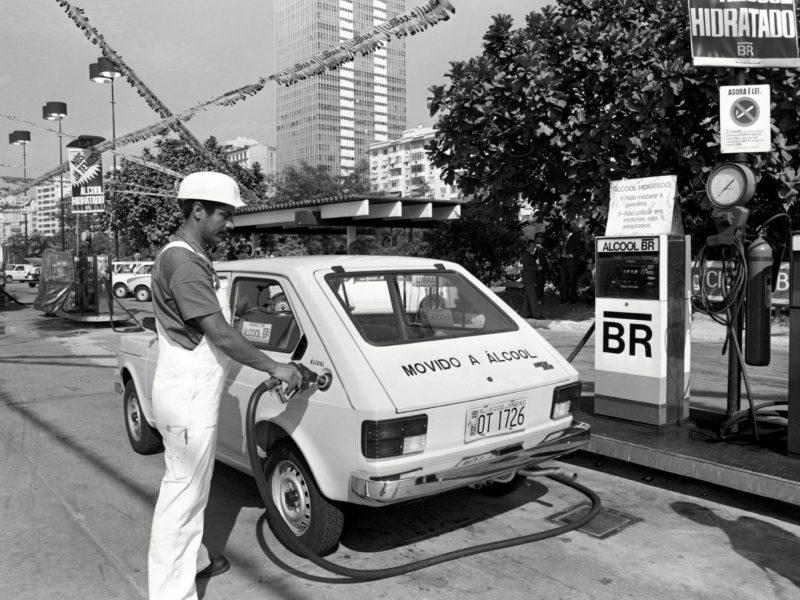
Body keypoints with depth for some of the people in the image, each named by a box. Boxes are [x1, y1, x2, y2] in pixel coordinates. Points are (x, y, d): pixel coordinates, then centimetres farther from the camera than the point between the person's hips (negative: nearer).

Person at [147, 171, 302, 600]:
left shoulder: (192, 258, 12)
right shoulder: (183, 263, -21)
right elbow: (219, 334, -24)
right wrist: (274, 368, -17)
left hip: (193, 394, 11)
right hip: (188, 399, -11)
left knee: (189, 488, 23)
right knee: (183, 494, -1)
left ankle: (193, 561, 40)